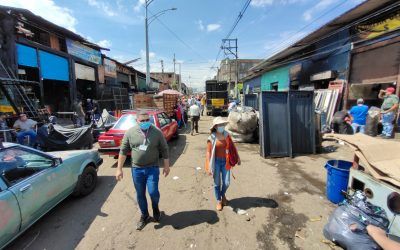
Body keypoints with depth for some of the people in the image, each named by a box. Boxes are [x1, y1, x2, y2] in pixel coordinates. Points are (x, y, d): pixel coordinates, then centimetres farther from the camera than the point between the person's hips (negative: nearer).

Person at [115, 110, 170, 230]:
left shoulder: (157, 132, -8)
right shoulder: (130, 132, -5)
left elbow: (164, 150, -1)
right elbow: (123, 151, 0)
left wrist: (166, 166, 0)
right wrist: (119, 169, 0)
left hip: (152, 168, -2)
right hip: (136, 169, 2)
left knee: (153, 192, -7)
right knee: (140, 195, 13)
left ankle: (155, 207, 29)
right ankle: (144, 216, 37)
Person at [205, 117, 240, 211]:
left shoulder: (226, 135, -3)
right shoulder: (212, 138, -13)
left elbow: (232, 147, 8)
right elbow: (208, 152, -12)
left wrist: (238, 157, 11)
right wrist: (209, 167, -15)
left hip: (225, 161, 3)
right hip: (216, 162, -3)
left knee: (226, 183, 7)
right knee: (217, 183, 9)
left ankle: (223, 195, 40)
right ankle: (219, 201, 32)